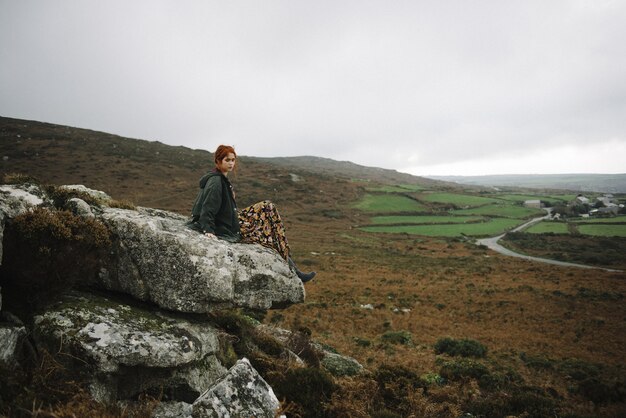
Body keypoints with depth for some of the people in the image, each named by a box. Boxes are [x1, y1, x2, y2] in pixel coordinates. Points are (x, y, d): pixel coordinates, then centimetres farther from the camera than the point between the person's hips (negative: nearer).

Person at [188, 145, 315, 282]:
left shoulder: (221, 178, 12)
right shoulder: (215, 181, -17)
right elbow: (208, 208, -24)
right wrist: (208, 231, -31)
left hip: (228, 223, 10)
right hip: (227, 230, -10)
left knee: (267, 207, 7)